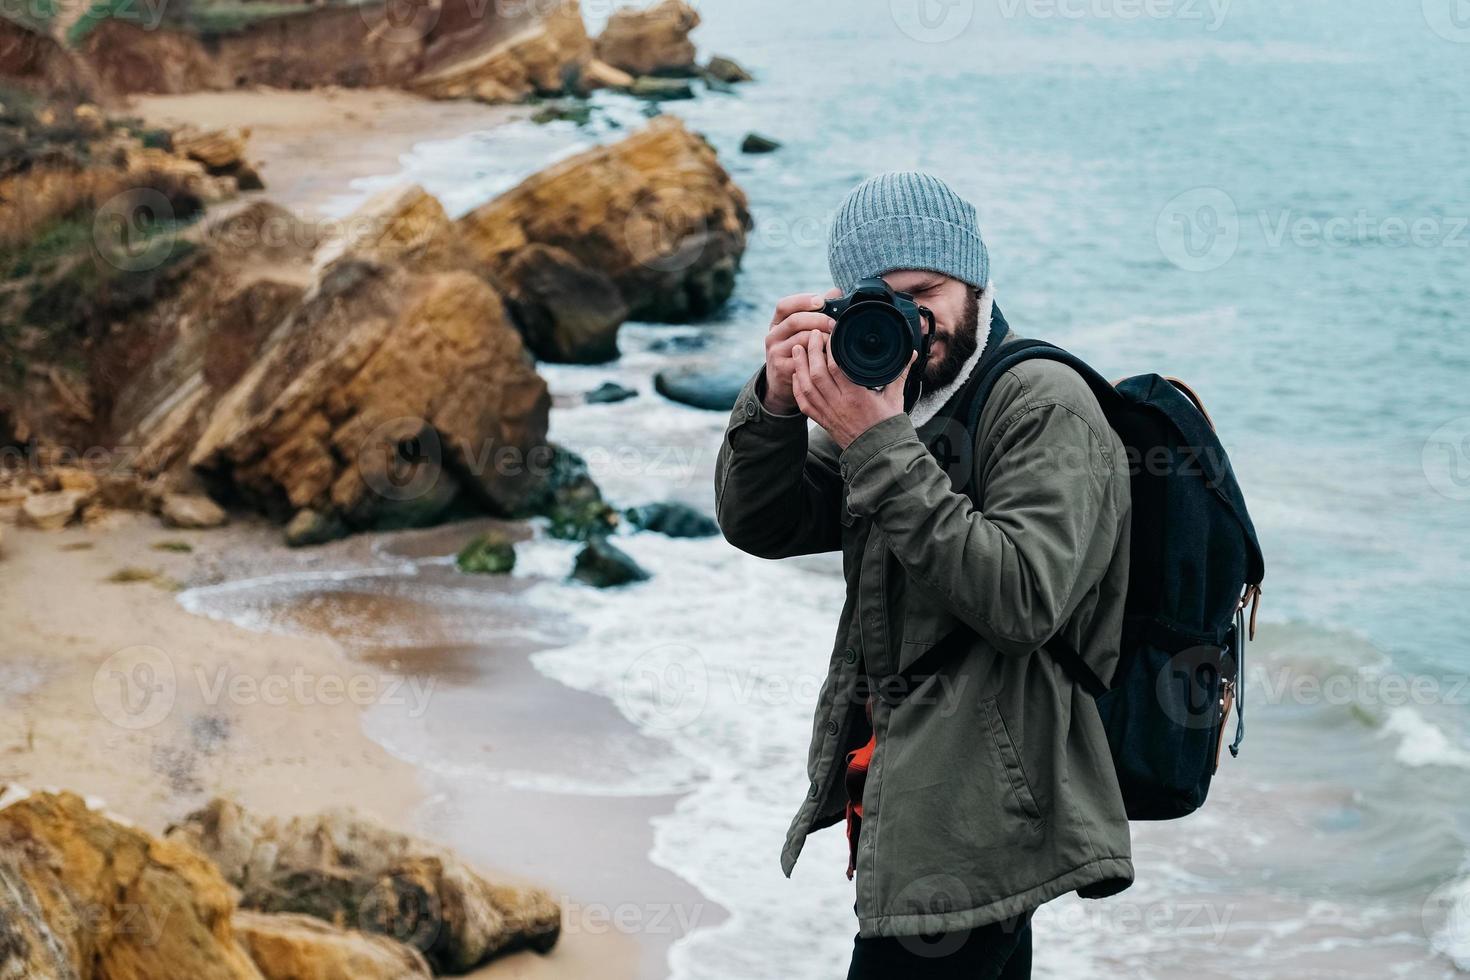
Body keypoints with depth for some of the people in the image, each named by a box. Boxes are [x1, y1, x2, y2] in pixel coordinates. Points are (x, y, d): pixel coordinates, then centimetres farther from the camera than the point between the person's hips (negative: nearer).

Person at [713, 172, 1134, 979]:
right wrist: (777, 403, -13)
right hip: (906, 807, 8)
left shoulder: (1045, 406, -13)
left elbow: (1022, 601, -26)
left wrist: (880, 449, -25)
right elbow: (756, 525, 7)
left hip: (977, 824, -8)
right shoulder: (891, 397, 11)